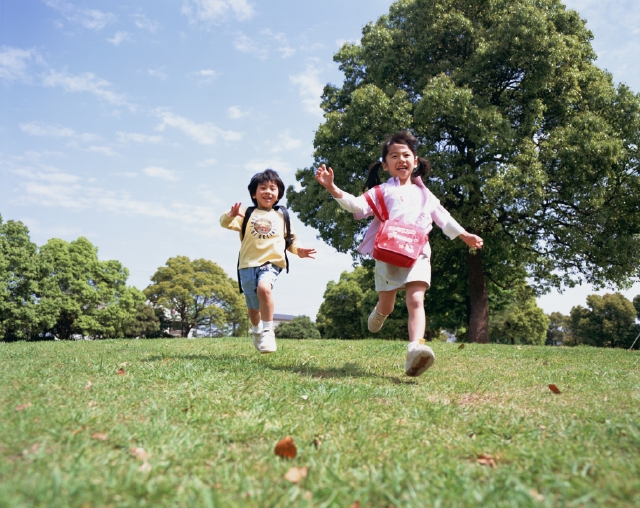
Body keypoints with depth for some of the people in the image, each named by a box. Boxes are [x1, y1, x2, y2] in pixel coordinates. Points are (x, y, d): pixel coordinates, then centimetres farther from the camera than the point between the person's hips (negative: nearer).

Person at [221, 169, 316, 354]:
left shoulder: (282, 215, 11)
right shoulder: (246, 213, 6)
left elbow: (290, 238, 17)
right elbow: (225, 223, -7)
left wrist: (298, 250, -3)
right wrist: (231, 214, -31)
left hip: (271, 263, -1)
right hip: (248, 264, 2)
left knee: (264, 288, -34)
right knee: (253, 306, 14)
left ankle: (268, 332, -22)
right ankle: (256, 331, 44)